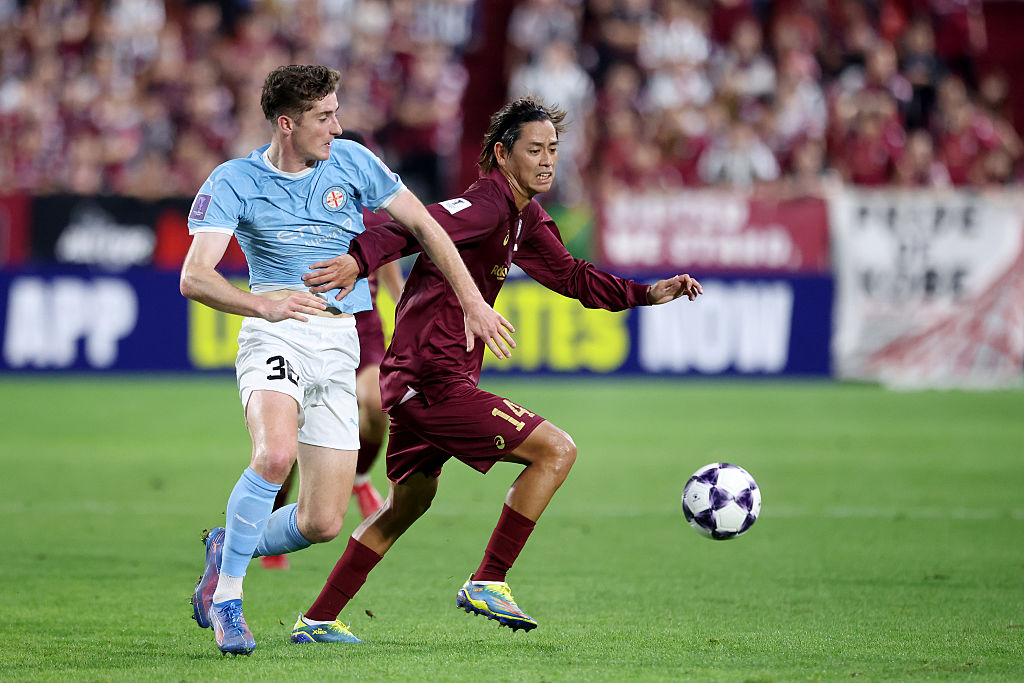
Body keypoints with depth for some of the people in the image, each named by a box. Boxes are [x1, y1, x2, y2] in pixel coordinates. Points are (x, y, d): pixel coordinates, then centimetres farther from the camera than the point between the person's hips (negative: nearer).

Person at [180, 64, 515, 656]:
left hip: (340, 346, 4)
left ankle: (229, 548, 27)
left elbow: (423, 226, 14)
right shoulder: (234, 182, -3)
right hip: (276, 337, -4)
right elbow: (195, 277, -14)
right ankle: (227, 596, -18)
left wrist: (474, 304, 9)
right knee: (276, 453, -34)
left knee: (323, 524, -3)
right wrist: (265, 304, -33)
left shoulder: (351, 162, 6)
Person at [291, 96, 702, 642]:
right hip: (436, 380, -11)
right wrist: (359, 258, -47)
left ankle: (318, 620, 28)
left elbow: (570, 276, 26)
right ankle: (487, 585, -4)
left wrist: (647, 294, 17)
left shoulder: (525, 218, 16)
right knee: (556, 450, -7)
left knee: (410, 500, 24)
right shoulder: (487, 204, -15)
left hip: (409, 384, 11)